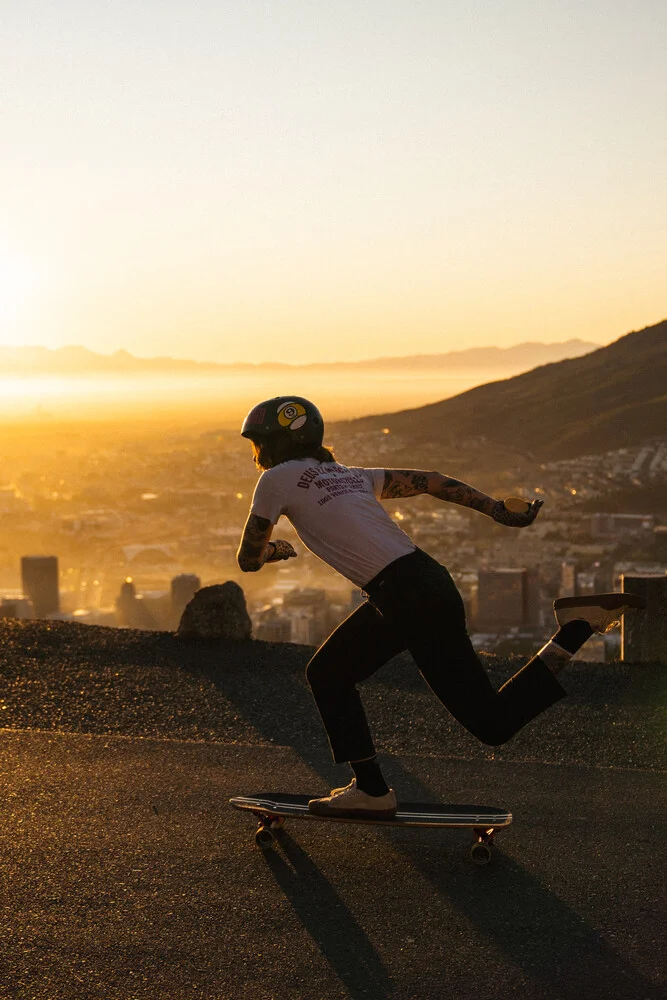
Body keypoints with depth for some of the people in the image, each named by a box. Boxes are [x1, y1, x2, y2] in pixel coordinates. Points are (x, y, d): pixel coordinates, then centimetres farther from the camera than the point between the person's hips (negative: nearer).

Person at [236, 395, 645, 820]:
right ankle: (370, 789, 19)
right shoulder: (350, 475, 20)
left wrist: (280, 548, 31)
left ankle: (579, 627, -6)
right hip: (425, 577, 9)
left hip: (413, 599, -9)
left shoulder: (277, 480, 1)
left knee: (494, 724, -1)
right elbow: (432, 481, 19)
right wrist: (501, 512, 19)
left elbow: (249, 559, 9)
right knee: (328, 673, 18)